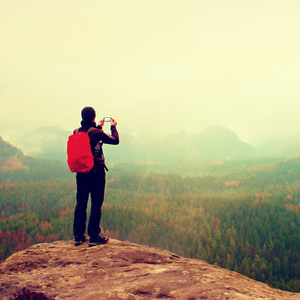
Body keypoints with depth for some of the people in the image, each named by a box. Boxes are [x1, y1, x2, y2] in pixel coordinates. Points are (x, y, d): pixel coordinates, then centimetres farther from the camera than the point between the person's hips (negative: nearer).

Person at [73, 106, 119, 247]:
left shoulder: (76, 132, 1)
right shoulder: (97, 133, -15)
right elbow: (115, 140, -1)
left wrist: (98, 127, 32)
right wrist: (113, 127, 15)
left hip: (81, 173, 6)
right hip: (96, 173, -5)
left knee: (80, 204, 11)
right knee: (96, 205, 2)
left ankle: (78, 236, 17)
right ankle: (94, 236, 4)